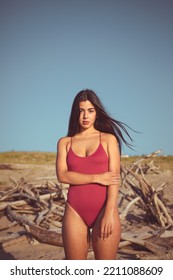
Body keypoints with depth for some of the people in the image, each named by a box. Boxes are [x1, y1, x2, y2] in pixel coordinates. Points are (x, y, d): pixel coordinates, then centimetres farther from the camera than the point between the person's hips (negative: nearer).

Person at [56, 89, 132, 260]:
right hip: (75, 211, 2)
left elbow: (114, 177, -4)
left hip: (104, 210, -2)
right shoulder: (65, 142, 11)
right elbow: (62, 175, -3)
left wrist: (109, 213, -15)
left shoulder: (108, 139, 5)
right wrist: (97, 178, -11)